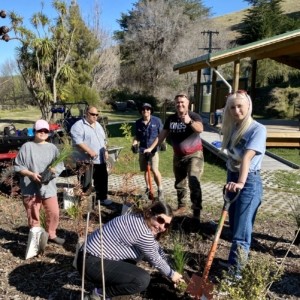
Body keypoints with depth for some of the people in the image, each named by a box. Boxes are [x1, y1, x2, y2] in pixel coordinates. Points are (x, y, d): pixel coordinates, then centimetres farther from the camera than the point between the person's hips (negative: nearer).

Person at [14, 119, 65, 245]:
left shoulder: (52, 148, 6)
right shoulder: (27, 147, -4)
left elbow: (60, 165, 6)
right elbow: (18, 166, -3)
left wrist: (54, 170, -16)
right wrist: (31, 174, -17)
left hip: (49, 187, 3)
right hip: (31, 188, -2)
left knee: (54, 213, 6)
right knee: (33, 215, 7)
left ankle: (51, 235, 27)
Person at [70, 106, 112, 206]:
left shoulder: (98, 125, 17)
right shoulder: (79, 126, -10)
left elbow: (103, 139, 24)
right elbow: (77, 141, -20)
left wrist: (105, 150, 11)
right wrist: (90, 151, -25)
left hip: (100, 159, 8)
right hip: (86, 160, -8)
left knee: (102, 179, 15)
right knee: (85, 183, -5)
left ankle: (102, 198, 30)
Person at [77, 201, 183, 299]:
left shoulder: (138, 219, 6)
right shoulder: (142, 232, -22)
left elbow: (157, 249, 20)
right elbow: (156, 259, -6)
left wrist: (170, 270, 20)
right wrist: (171, 274, 11)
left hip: (93, 256, 10)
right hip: (92, 264, -10)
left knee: (141, 251, 18)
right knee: (143, 280, -19)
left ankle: (106, 281, 17)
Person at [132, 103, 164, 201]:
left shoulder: (157, 121, -3)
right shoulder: (138, 123, 5)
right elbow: (137, 136, 13)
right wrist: (134, 143, -4)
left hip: (153, 149, -4)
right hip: (142, 149, 4)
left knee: (154, 170, -13)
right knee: (145, 170, 11)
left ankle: (160, 189, 5)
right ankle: (148, 188, 28)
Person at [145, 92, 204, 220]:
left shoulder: (194, 116, -14)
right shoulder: (171, 118, 1)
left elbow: (200, 129, -35)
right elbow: (162, 134, 6)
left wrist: (189, 121, -54)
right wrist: (151, 148, 1)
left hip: (194, 155, -5)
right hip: (178, 156, 6)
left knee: (194, 182, -18)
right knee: (179, 184, 16)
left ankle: (196, 211, -12)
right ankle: (181, 206, 34)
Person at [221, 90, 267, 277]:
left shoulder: (258, 129, -15)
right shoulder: (232, 128, 8)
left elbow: (247, 157, -31)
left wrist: (241, 182, -42)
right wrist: (232, 180, 12)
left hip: (249, 182, -8)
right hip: (232, 178, 8)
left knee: (242, 230, -6)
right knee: (234, 226, 16)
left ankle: (235, 272, -2)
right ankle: (240, 258, 33)